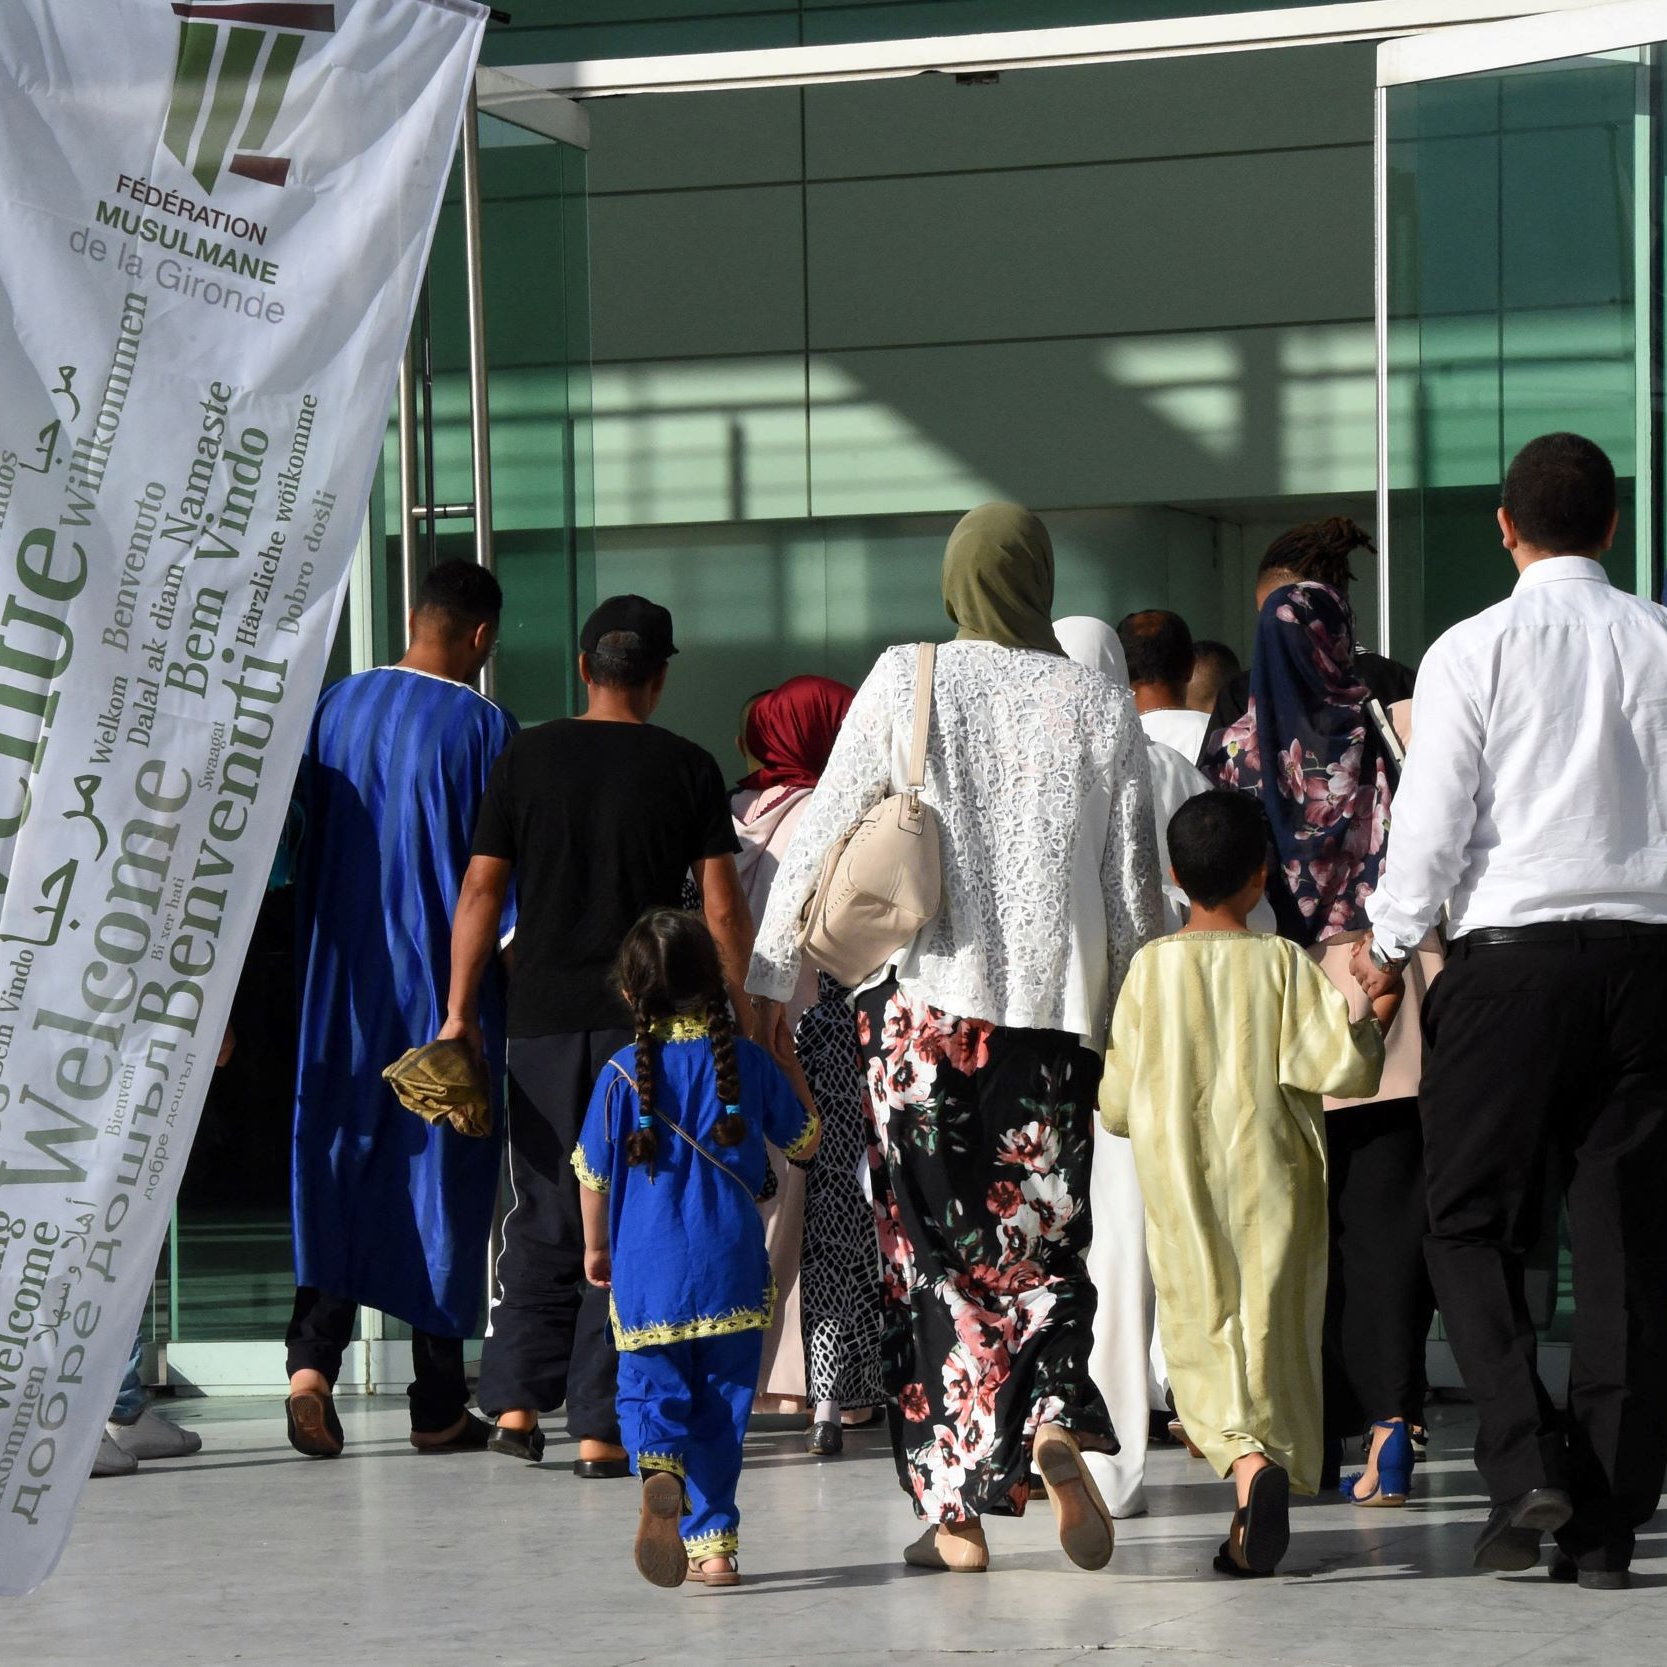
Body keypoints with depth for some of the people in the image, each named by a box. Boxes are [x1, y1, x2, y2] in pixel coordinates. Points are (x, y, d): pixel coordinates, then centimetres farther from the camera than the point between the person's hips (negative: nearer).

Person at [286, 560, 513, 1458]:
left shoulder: (336, 707, 2)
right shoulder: (483, 729, -11)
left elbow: (308, 841, 10)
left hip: (344, 982, 3)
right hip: (447, 980, -3)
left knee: (337, 1165, 8)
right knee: (442, 1173, 5)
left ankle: (313, 1357, -13)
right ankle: (438, 1405, 9)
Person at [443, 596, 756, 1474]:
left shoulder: (525, 758, 3)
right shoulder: (686, 768, -1)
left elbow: (481, 890, 2)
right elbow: (722, 907, -2)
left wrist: (460, 1010, 7)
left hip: (543, 1017, 2)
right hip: (649, 1021, -2)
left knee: (544, 1214, 13)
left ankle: (516, 1399, 5)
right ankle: (599, 1426, -2)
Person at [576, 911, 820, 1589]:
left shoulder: (623, 1074, -3)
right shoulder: (748, 1062, 0)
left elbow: (593, 1174, 5)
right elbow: (804, 1143, 13)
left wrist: (596, 1247, 22)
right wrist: (785, 1063, 28)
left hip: (647, 1271, -1)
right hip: (732, 1270, 1)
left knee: (650, 1391, 4)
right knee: (721, 1400, 10)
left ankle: (660, 1469, -29)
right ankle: (714, 1540, 9)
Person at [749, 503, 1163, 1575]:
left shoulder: (906, 683, -1)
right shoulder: (1104, 710, 4)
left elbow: (823, 834, 2)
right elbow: (1135, 890, 8)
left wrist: (770, 972, 10)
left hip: (924, 1001, -1)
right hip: (1058, 1005, 1)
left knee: (934, 1250, 3)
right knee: (1042, 1242, 10)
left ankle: (958, 1511, 1)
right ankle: (1058, 1419, -18)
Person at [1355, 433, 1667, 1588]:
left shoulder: (1475, 651, -4)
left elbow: (1432, 823, -4)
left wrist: (1389, 945, 12)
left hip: (1514, 952, -2)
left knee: (1474, 1229, 7)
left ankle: (1527, 1467, -11)